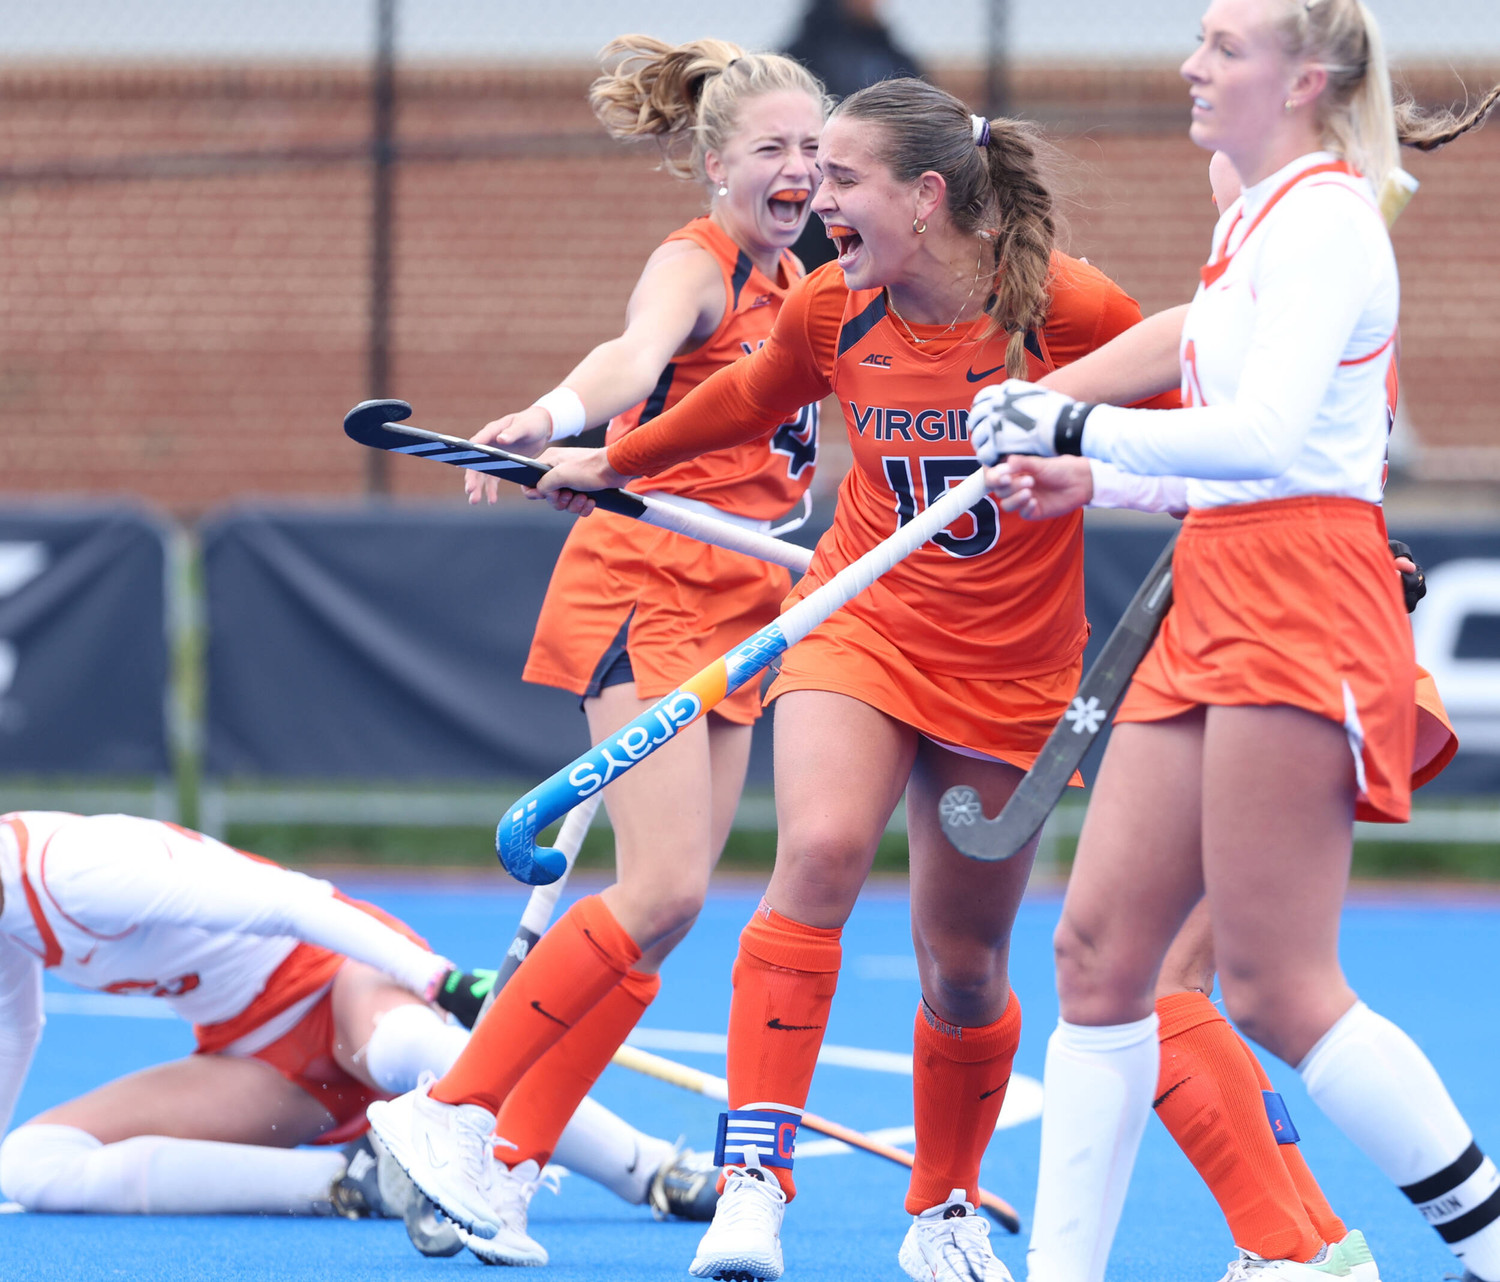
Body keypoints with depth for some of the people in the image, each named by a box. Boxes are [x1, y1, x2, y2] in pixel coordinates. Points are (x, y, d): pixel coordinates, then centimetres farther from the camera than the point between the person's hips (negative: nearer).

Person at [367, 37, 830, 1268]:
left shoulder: (791, 281, 14)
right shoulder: (693, 268, -11)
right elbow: (636, 353, -34)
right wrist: (550, 417, -54)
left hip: (737, 605, 8)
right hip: (644, 588, -8)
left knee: (668, 909, 1)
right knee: (663, 889, -19)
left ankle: (509, 1164, 3)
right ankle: (450, 1109, -10)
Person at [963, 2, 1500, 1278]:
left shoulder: (1324, 214, -10)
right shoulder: (1257, 217, 18)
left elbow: (1268, 433, -21)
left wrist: (1079, 428, -15)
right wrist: (1082, 468, 20)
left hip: (1298, 616, -10)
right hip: (1216, 609, 10)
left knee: (1276, 989, -10)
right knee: (1099, 948, 3)